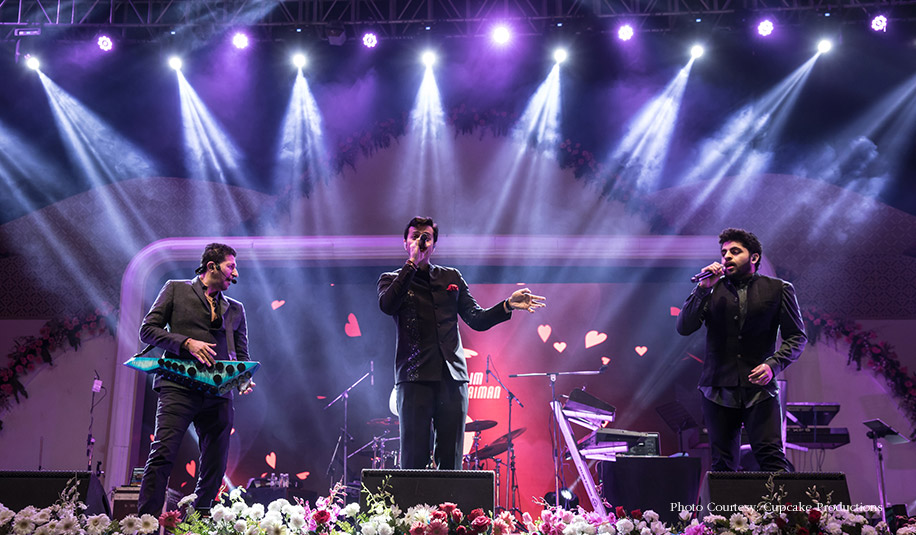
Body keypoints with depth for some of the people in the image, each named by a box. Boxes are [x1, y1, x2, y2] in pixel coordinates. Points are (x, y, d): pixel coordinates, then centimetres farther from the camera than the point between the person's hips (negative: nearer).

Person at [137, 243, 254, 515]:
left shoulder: (235, 309, 23)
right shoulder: (176, 289, 13)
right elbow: (148, 329, 5)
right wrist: (186, 342, -10)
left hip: (219, 393, 4)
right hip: (180, 386, -4)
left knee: (214, 468, 0)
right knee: (162, 455, -16)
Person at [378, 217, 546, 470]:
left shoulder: (451, 277, 20)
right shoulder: (392, 280, 11)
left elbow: (477, 319, 16)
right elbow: (387, 305, -12)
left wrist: (508, 305, -1)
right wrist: (412, 263, -10)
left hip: (453, 377, 3)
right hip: (415, 377, -3)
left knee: (451, 458, 2)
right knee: (414, 457, -7)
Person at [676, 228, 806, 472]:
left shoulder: (778, 289, 6)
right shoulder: (712, 291, 10)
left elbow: (797, 336, 6)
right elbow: (684, 328, 0)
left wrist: (774, 364, -12)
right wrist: (703, 288, -10)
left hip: (759, 388, -2)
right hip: (719, 390, 2)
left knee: (771, 458, -13)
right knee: (723, 464, 4)